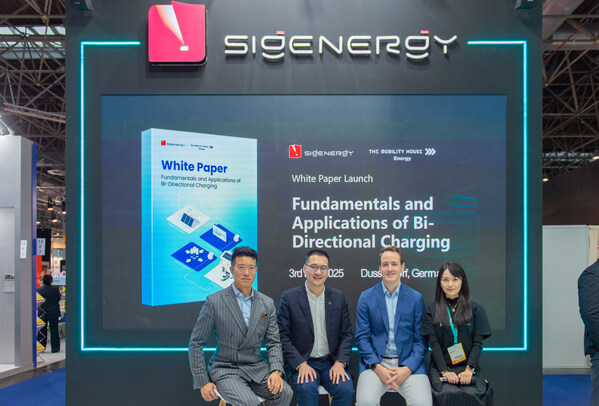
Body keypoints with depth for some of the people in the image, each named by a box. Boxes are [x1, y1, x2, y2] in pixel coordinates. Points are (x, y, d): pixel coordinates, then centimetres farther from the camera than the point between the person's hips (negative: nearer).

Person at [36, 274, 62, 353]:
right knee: (54, 330, 7)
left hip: (42, 313, 2)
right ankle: (55, 348, 12)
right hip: (54, 313, -1)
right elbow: (59, 298, -2)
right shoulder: (55, 289, -14)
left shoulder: (39, 289, -10)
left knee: (42, 330, 11)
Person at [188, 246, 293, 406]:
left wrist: (276, 371, -11)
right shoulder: (214, 301, -5)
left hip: (257, 368, 4)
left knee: (285, 392, -22)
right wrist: (203, 382, -7)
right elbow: (196, 344, -2)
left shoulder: (267, 303, 8)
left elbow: (273, 342, 8)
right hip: (225, 369, -4)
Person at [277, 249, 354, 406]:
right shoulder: (289, 297, -1)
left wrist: (340, 362, -7)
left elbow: (347, 334, 9)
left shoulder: (339, 297, 8)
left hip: (332, 362, 3)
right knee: (307, 388, -33)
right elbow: (283, 336, -3)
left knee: (346, 389, -25)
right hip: (302, 363, -2)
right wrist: (301, 364, -14)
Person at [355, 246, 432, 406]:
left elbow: (421, 340, 5)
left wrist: (407, 369, -10)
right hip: (375, 363, 0)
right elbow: (361, 337, 3)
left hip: (409, 364, 1)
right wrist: (378, 367, -10)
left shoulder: (416, 298, 6)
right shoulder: (366, 297, 5)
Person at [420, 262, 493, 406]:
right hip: (440, 366, -1)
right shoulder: (431, 311, 9)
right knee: (448, 394, -31)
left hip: (468, 366, 1)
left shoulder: (476, 309, 12)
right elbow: (434, 343, 0)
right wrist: (445, 371, -14)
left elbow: (478, 343, 4)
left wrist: (469, 369, -12)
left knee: (475, 394, -30)